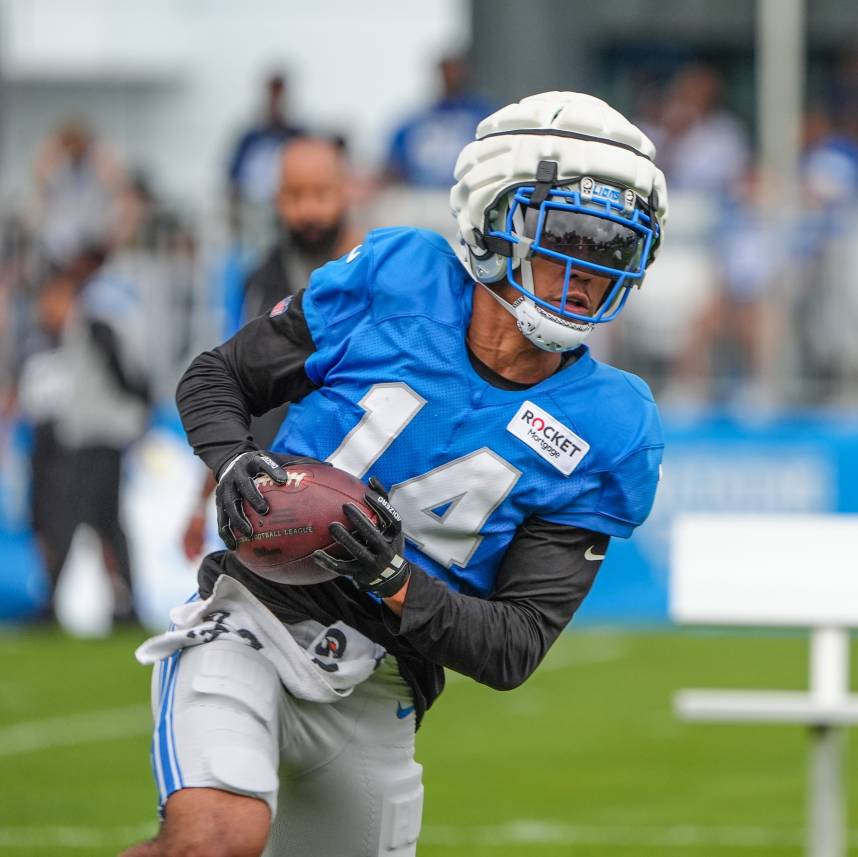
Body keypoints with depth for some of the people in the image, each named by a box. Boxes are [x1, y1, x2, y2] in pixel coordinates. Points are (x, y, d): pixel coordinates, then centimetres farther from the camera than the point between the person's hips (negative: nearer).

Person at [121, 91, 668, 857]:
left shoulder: (605, 435, -4)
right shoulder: (395, 280, -4)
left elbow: (513, 650, -6)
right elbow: (214, 379, 9)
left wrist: (396, 582, -24)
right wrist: (237, 465, -13)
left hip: (371, 705, 3)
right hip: (250, 622, -3)